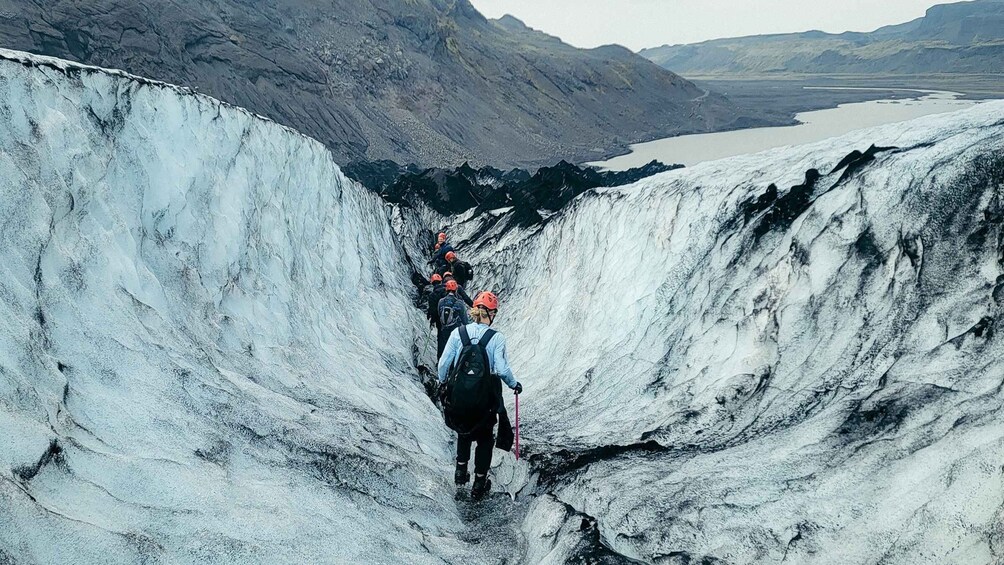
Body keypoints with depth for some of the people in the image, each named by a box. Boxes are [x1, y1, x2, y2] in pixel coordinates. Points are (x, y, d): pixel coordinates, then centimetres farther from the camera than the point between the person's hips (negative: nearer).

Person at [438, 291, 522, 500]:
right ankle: (479, 484, 23)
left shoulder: (458, 333, -7)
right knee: (485, 438, 19)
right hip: (484, 400, -2)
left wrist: (442, 382, 14)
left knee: (464, 431, 31)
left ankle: (461, 471, 34)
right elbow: (502, 369, -17)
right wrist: (514, 384, 2)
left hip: (458, 395, 2)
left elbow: (444, 363, -5)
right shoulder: (496, 338, -14)